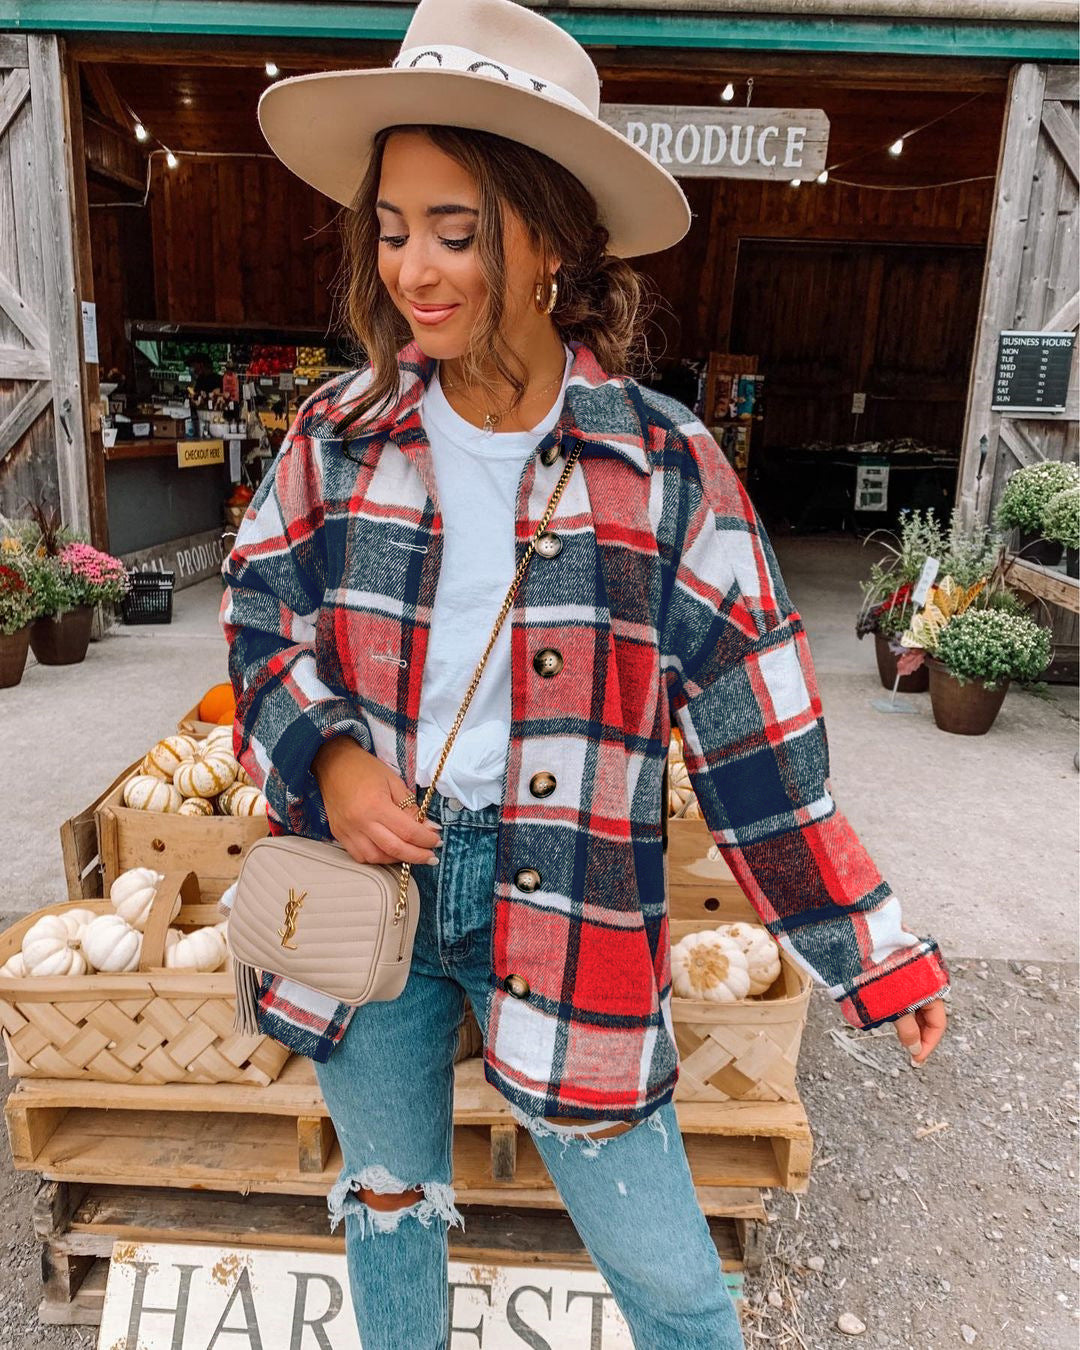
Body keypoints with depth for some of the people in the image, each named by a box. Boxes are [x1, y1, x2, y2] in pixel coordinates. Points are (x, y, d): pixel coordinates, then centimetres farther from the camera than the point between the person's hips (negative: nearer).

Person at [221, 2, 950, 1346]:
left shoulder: (665, 466, -10)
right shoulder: (339, 434, -3)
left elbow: (755, 732, -6)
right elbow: (262, 616, 8)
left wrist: (877, 955, -2)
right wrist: (326, 755, -13)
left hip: (569, 909, -2)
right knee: (387, 1201, 25)